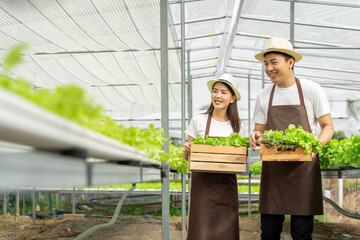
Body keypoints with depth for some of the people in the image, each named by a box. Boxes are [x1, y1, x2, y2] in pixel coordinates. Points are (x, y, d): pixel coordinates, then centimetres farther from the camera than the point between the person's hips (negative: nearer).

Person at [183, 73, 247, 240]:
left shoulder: (238, 126, 7)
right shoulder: (199, 121, 1)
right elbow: (188, 155, 7)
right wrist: (186, 150, -14)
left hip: (227, 187, 2)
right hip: (203, 184, -2)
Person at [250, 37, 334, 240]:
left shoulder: (312, 90, -1)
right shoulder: (263, 96, 8)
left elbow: (328, 126, 3)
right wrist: (256, 137, -10)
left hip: (304, 167, -3)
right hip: (272, 169, 3)